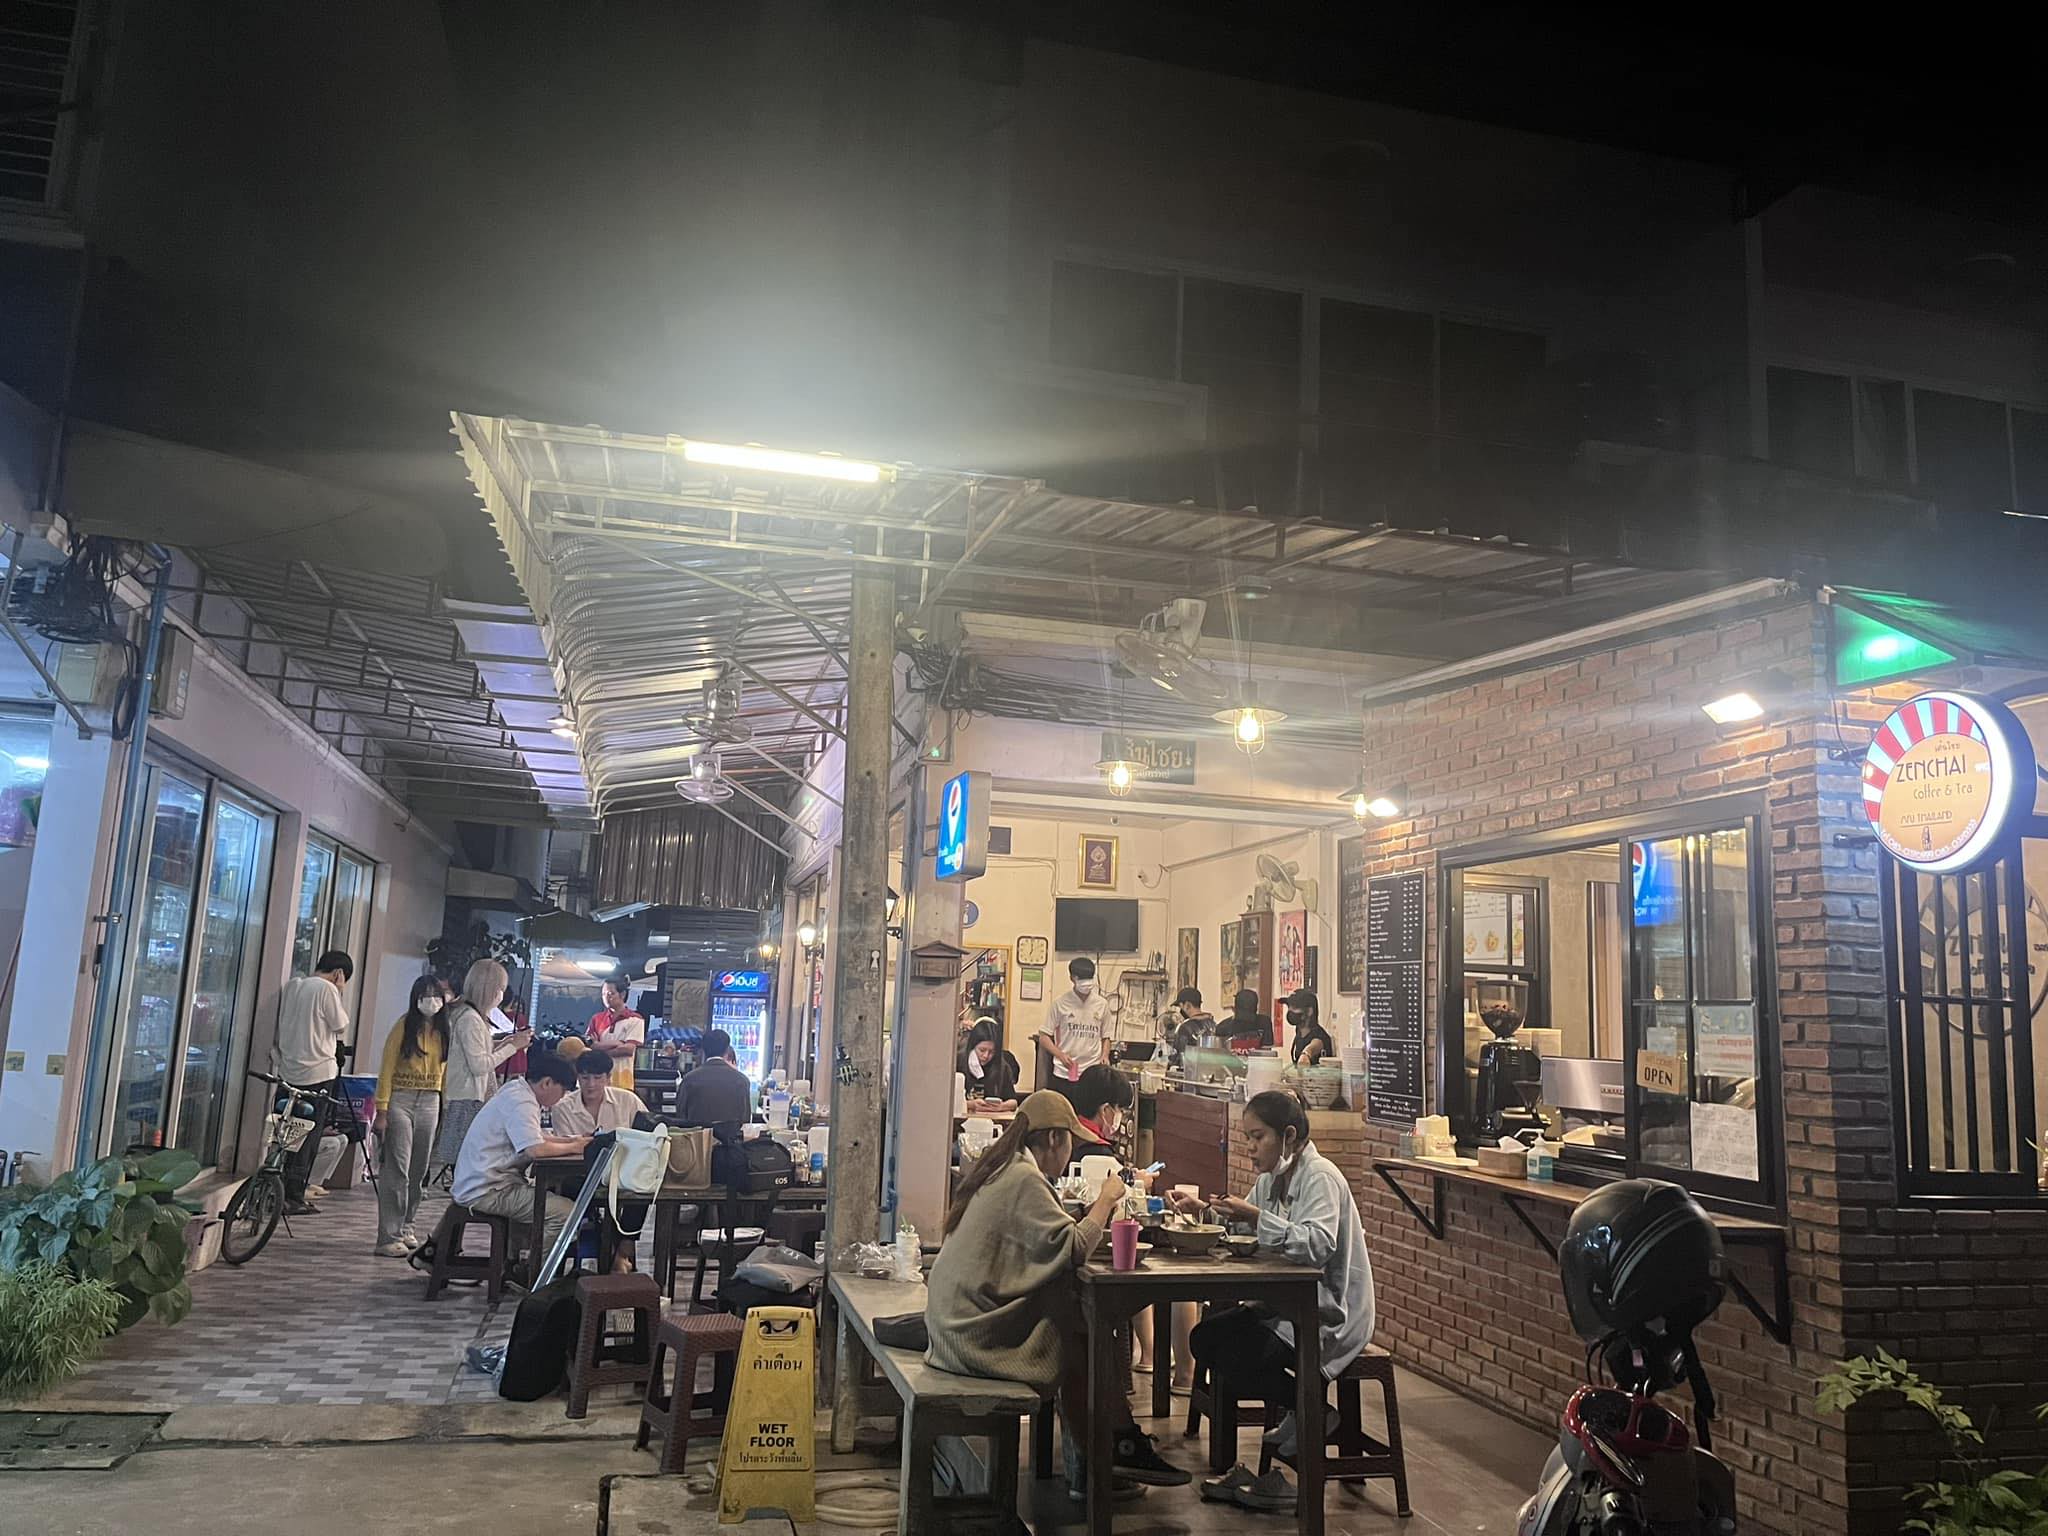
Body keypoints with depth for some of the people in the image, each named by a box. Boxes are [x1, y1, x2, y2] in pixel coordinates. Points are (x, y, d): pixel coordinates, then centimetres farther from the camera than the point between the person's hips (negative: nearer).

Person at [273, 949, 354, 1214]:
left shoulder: (291, 986, 11)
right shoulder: (327, 989, -11)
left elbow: (280, 1025, 16)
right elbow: (340, 1026, -5)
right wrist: (339, 994, 1)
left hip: (288, 1071, 7)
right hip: (318, 1072, -7)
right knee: (310, 1136, 0)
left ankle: (281, 1191, 15)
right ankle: (294, 1197, 1)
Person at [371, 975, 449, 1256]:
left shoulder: (443, 1031, 9)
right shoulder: (404, 1027, -4)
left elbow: (443, 1070, 10)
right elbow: (387, 1070, -7)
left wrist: (445, 1109, 3)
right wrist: (381, 1112, -13)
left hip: (430, 1104, 5)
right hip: (400, 1101, -5)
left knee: (418, 1171, 11)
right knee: (396, 1171, -8)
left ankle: (404, 1226, 25)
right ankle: (388, 1238, -7)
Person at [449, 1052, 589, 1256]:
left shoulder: (517, 1091, 13)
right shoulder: (521, 1102, -18)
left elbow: (535, 1137, 24)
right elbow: (536, 1149, -28)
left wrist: (571, 1140, 10)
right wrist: (573, 1147, -12)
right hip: (487, 1191, -11)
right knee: (567, 1212, -19)